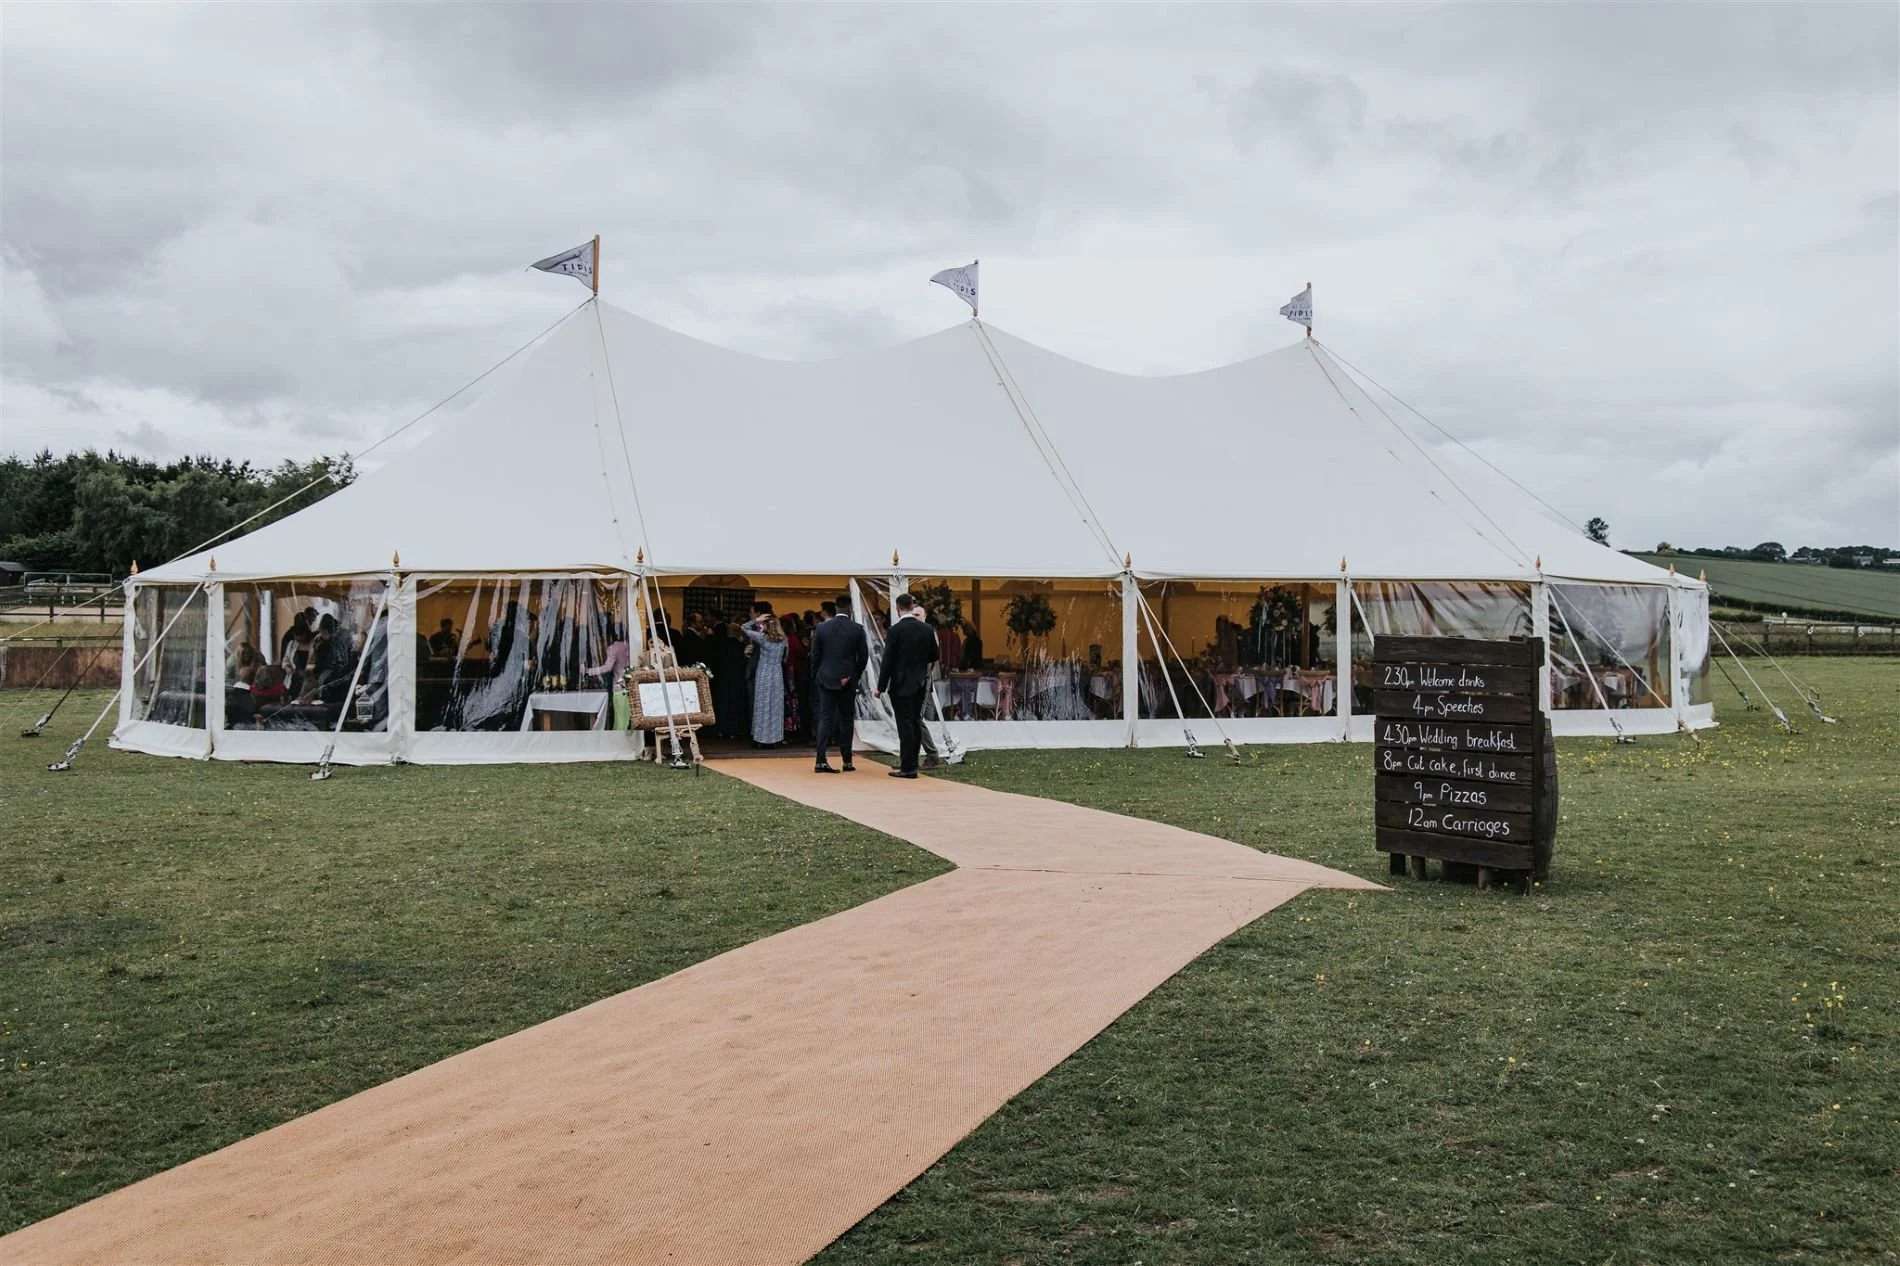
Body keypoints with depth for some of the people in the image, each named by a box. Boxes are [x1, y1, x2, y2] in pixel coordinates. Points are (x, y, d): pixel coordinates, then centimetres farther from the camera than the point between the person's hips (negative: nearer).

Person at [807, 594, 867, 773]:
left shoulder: (821, 628, -2)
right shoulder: (857, 629, -5)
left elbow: (815, 656, 1)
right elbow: (864, 656, -2)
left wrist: (815, 677, 12)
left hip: (826, 679, 1)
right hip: (848, 680, -1)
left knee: (825, 718, 1)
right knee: (846, 719, 9)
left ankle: (821, 760, -10)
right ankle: (847, 761, 11)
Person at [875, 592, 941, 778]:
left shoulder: (896, 630, -13)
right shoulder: (927, 629, 2)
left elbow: (888, 660, -12)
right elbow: (933, 656, 9)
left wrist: (881, 686, -7)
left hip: (901, 684, -5)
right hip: (920, 683, 5)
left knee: (905, 724, -3)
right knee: (914, 722, 13)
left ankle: (907, 768, -3)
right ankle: (911, 762, 20)